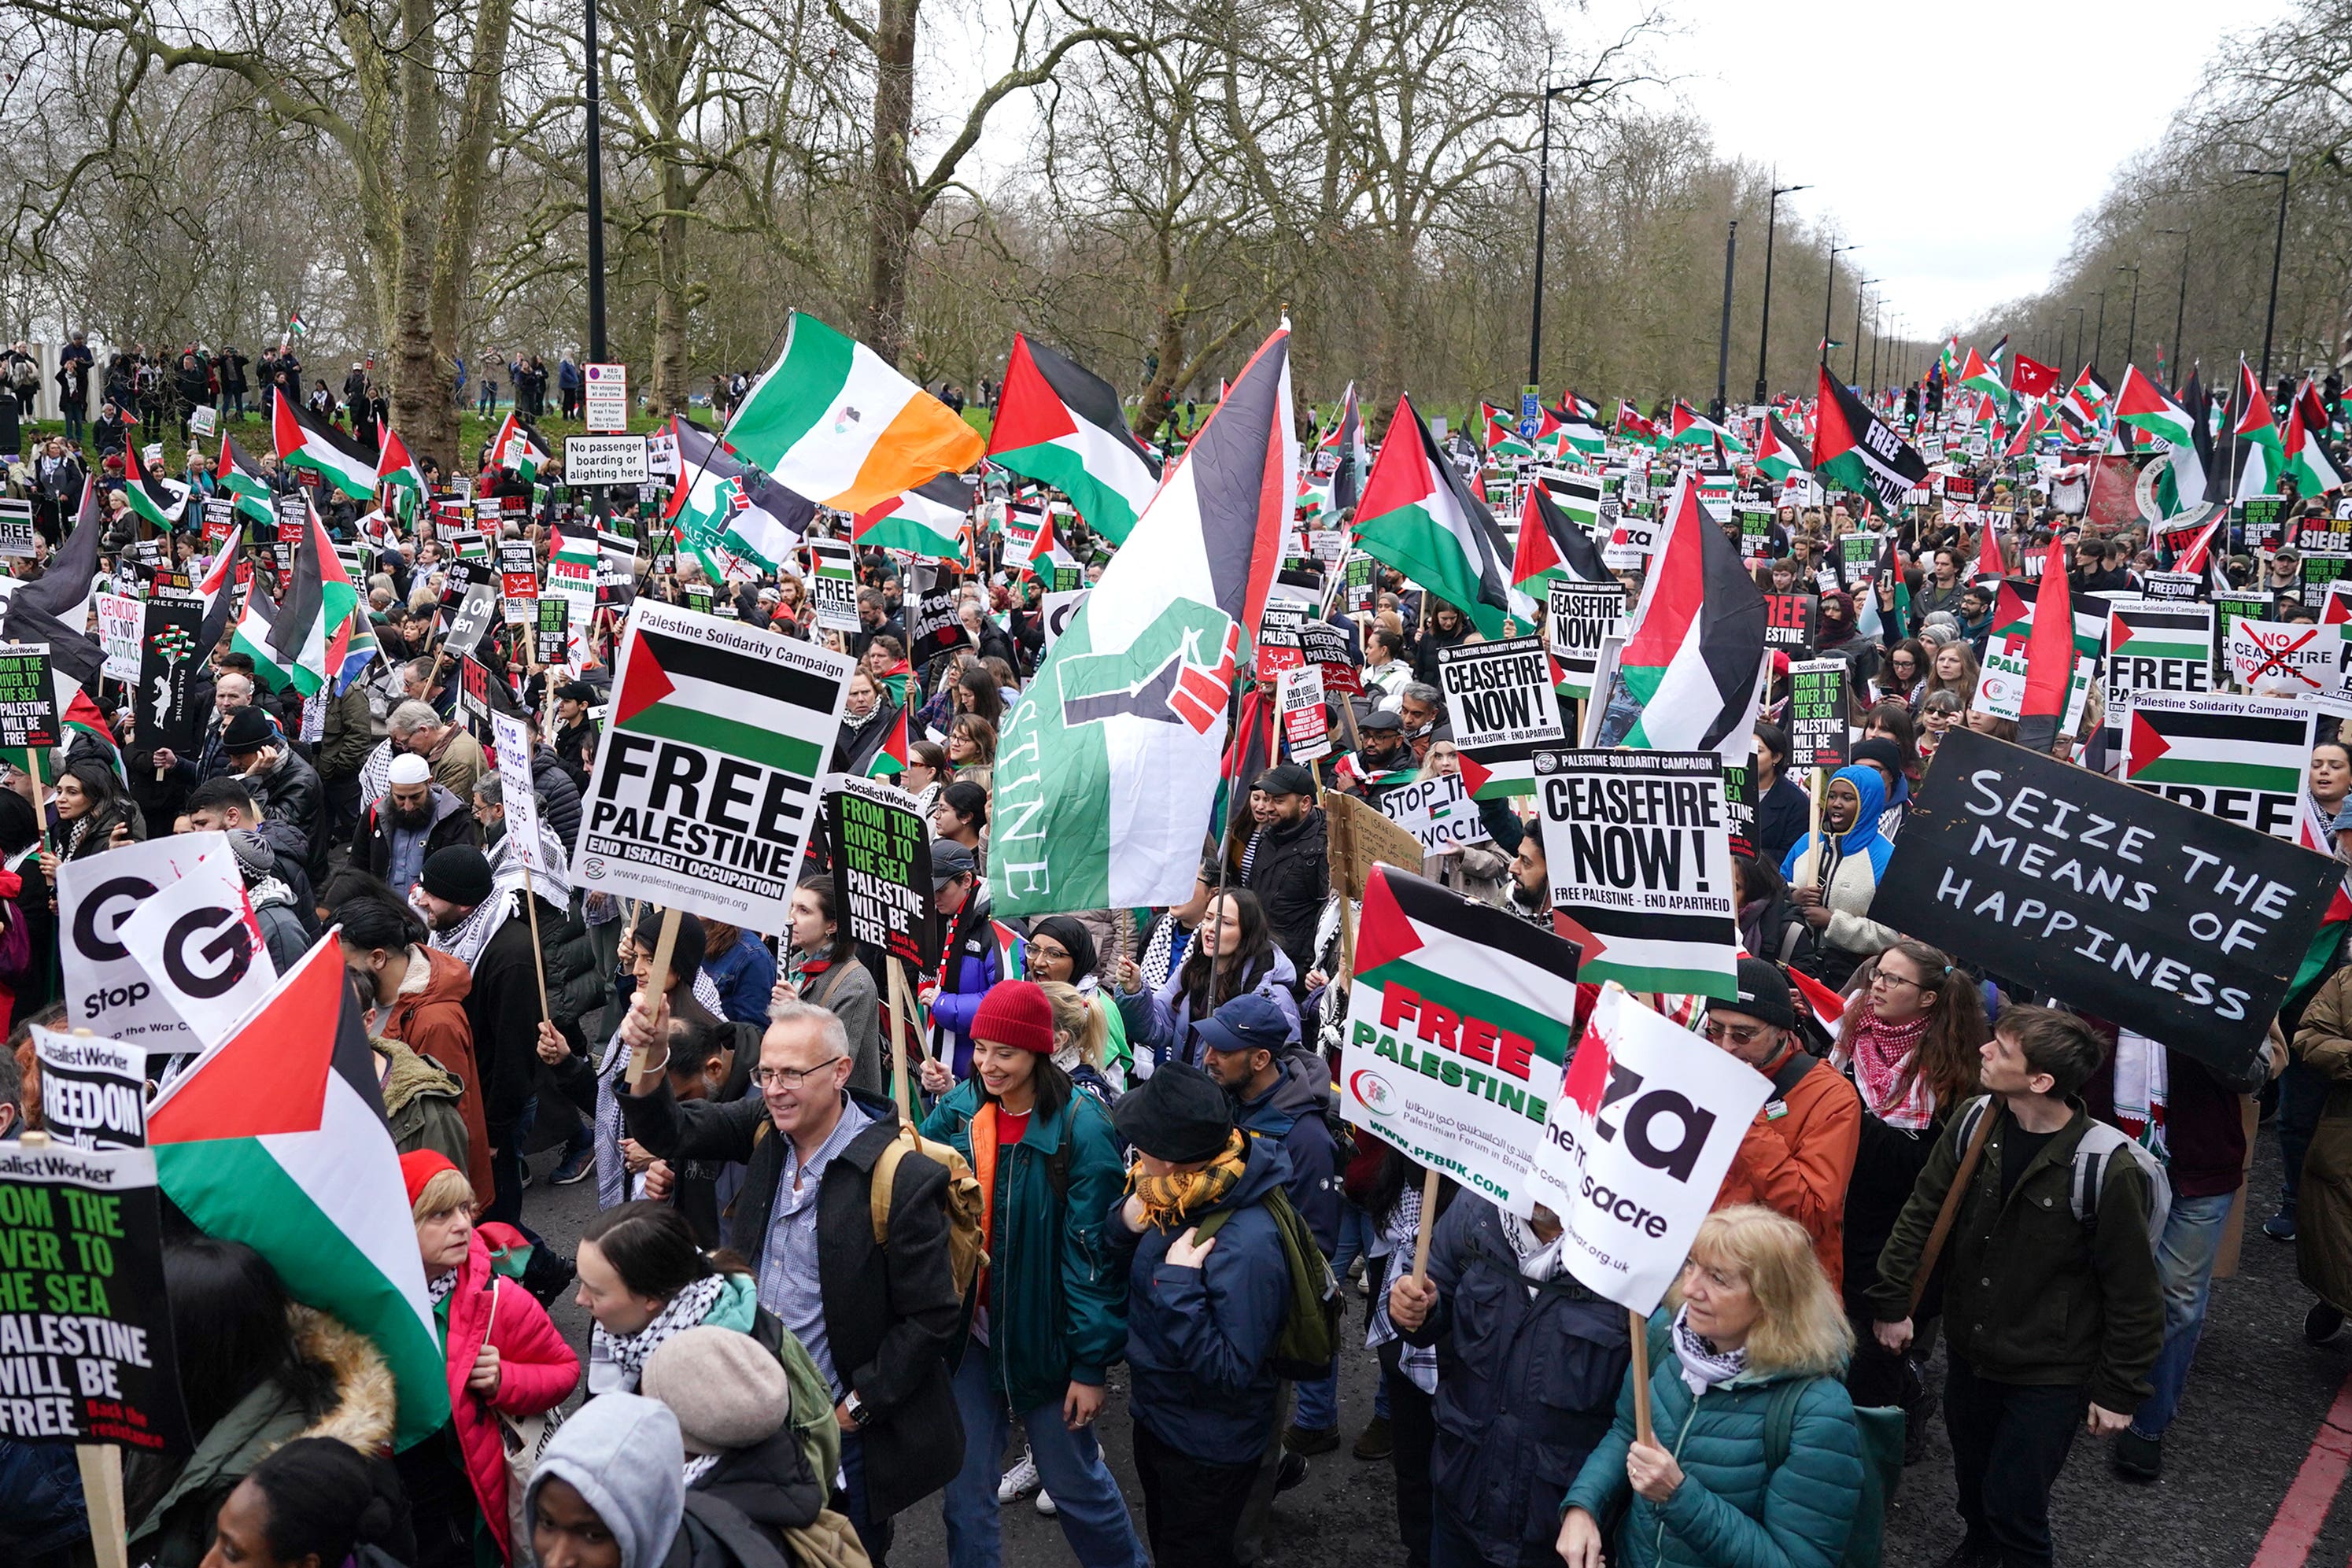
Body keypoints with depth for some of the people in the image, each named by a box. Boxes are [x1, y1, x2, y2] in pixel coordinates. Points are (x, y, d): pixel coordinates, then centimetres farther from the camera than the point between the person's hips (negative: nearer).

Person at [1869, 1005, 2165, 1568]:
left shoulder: (2105, 1168, -24)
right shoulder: (1974, 1122, -9)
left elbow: (2134, 1294, -14)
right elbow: (1921, 1213, 2)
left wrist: (2118, 1392, -9)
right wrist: (1892, 1302, 3)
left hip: (2048, 1376, -5)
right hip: (1968, 1353, 5)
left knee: (2013, 1507, 3)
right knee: (1973, 1486, 22)